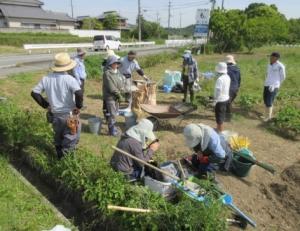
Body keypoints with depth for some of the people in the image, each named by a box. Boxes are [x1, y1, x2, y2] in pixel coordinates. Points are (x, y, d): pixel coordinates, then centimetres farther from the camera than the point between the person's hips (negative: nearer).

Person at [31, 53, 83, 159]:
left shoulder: (46, 79, -2)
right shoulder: (69, 79, -19)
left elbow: (34, 93, 1)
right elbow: (79, 93, -33)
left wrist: (46, 105, 6)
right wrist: (78, 106, -17)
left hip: (54, 114, 6)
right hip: (69, 114, -5)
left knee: (58, 135, 25)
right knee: (72, 136, 15)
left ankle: (60, 153, 40)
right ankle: (64, 153, 13)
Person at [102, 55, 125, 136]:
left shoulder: (118, 72, 9)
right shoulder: (107, 73, -16)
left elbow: (121, 83, 13)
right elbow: (111, 87, -19)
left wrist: (122, 90, -5)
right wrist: (119, 95, -15)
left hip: (116, 96, 8)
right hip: (109, 97, -8)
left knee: (115, 113, 17)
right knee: (111, 114, -3)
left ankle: (113, 128, 31)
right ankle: (112, 130, 8)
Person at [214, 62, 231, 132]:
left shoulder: (220, 79, -25)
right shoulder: (227, 77, 3)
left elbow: (218, 91, -25)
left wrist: (215, 100, -17)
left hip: (220, 100, -9)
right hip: (226, 98, 9)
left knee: (219, 115, 4)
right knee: (222, 114, 22)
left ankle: (220, 130, 14)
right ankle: (219, 128, 39)